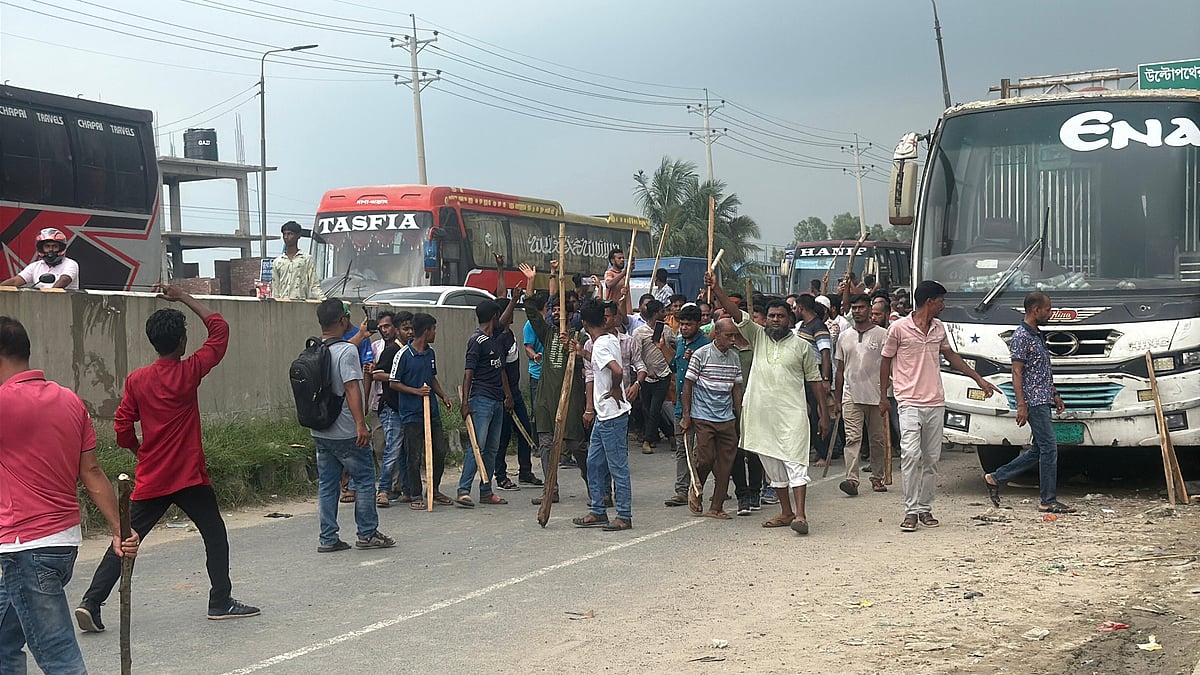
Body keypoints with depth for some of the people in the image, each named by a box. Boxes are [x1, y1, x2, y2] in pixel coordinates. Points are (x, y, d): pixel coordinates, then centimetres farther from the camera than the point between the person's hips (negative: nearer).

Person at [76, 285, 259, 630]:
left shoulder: (137, 380, 0)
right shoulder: (190, 372, -9)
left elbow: (122, 430, 1)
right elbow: (219, 328, 0)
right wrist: (183, 297, 5)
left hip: (150, 480, 4)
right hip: (189, 477, -3)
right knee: (215, 535, 11)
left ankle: (91, 602, -1)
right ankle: (221, 601, 14)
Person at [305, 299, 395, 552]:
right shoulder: (347, 350, -16)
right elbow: (352, 388, -24)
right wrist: (361, 424, -26)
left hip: (320, 431, 8)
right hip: (346, 432, -8)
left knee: (326, 484, 10)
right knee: (364, 480, 5)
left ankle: (328, 538, 12)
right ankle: (367, 534, 10)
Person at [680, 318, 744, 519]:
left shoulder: (734, 357, 8)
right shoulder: (701, 355, -6)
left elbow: (737, 388, 15)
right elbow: (688, 385, -3)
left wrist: (740, 417, 12)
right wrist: (686, 416, -5)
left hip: (727, 419, 5)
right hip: (703, 417, -5)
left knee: (725, 463, 2)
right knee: (706, 458, -9)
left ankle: (716, 507, 10)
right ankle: (695, 490, 20)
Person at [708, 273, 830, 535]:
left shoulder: (801, 345, 4)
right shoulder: (758, 336, 9)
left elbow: (815, 380, 7)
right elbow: (736, 314, -3)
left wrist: (824, 414, 3)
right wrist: (716, 290, -17)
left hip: (792, 413, -3)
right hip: (761, 412, 4)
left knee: (795, 462, -11)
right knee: (772, 465, 10)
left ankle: (800, 514, -16)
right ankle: (786, 512, 21)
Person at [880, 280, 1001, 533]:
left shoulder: (939, 328, 11)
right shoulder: (899, 328, -6)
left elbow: (951, 356, 24)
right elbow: (886, 362, 2)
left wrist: (979, 379, 23)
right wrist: (883, 397, 2)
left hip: (935, 403, 6)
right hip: (910, 403, -6)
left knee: (931, 459, 6)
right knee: (911, 454, -16)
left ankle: (925, 509, 13)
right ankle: (911, 511, -11)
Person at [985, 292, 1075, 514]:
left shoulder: (1038, 335, 17)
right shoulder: (1021, 337, -13)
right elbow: (1017, 373, -16)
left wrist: (1054, 395, 23)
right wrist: (1021, 405, -20)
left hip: (1043, 400, 10)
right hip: (1034, 401, -10)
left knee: (1039, 449, 11)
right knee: (1049, 448, -7)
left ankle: (995, 478, 18)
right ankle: (1049, 501, -1)